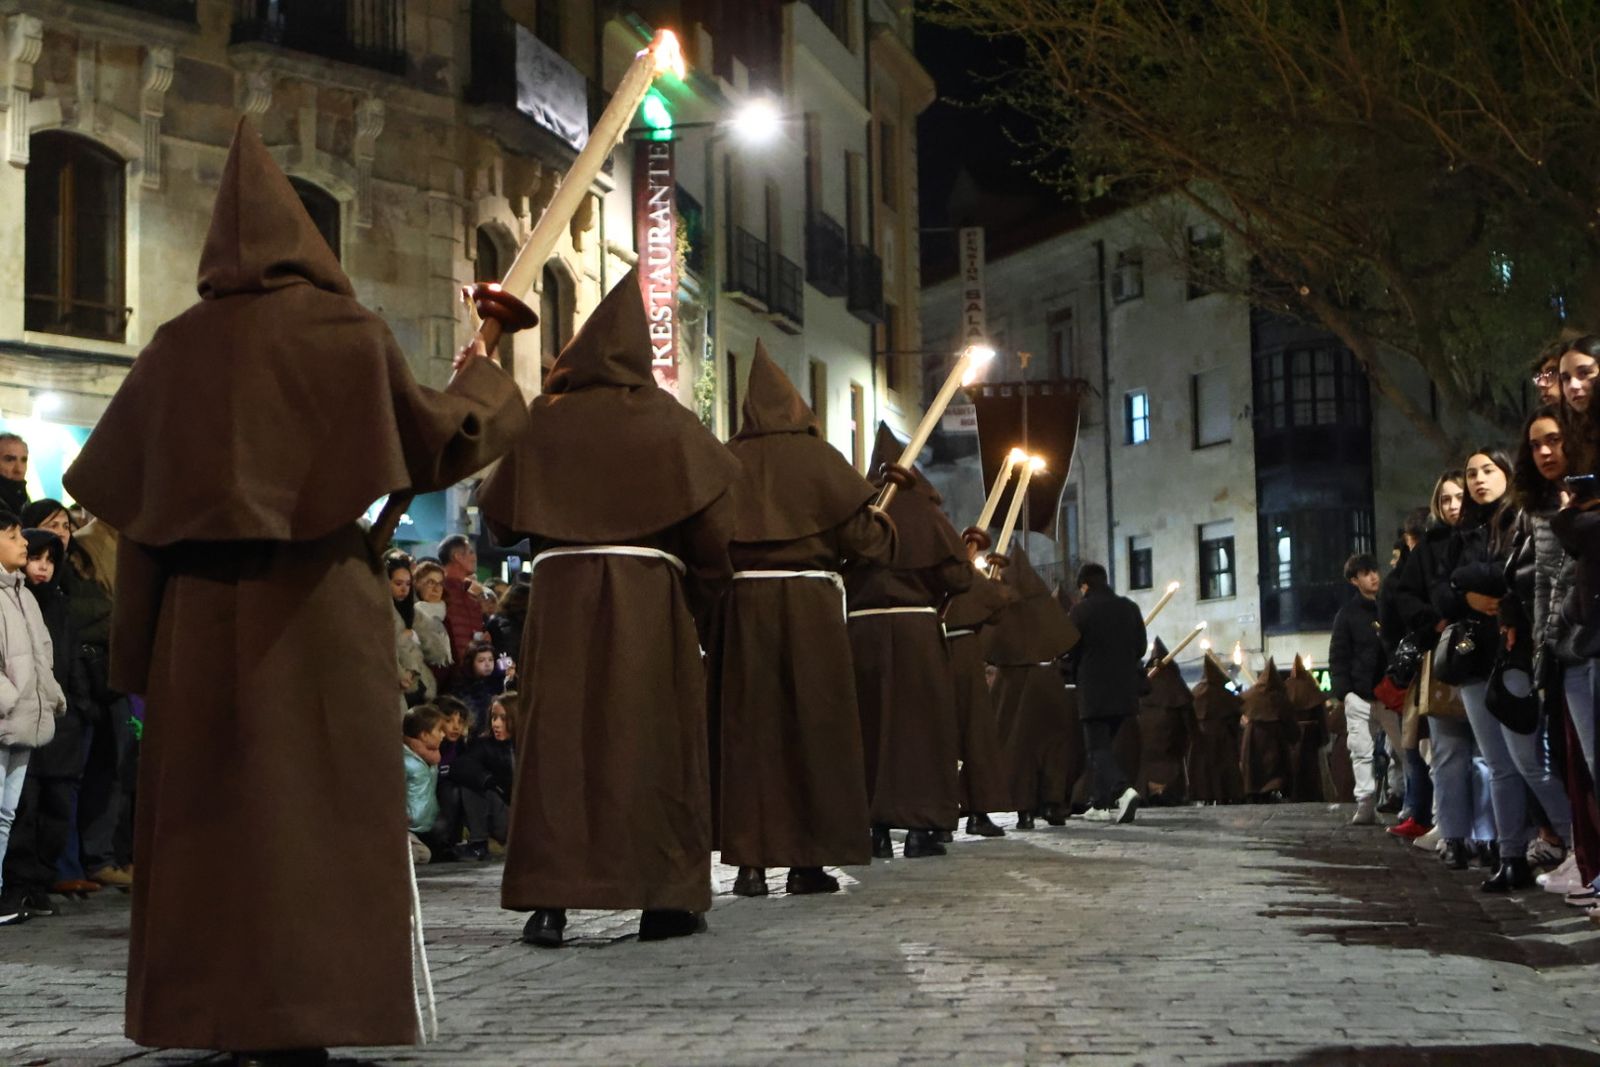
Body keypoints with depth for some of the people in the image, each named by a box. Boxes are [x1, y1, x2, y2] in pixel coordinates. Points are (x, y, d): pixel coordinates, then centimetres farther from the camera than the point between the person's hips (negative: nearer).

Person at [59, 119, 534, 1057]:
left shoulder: (180, 346, 6)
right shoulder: (347, 331, -3)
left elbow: (124, 488, 7)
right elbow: (435, 442, 2)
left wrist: (140, 647, 13)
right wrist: (482, 383, 22)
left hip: (200, 614, 3)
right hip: (319, 603, -3)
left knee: (211, 813, 8)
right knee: (316, 810, 0)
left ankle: (217, 1018, 12)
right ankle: (308, 1017, -2)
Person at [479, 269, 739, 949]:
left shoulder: (544, 418, 5)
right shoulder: (664, 418, 2)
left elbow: (499, 514, 7)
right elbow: (713, 517, -2)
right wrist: (701, 594, 10)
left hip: (560, 588, 1)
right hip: (650, 593, -1)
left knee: (557, 736, 2)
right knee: (653, 735, 5)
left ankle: (548, 899, -5)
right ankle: (666, 897, 6)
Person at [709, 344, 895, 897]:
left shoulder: (727, 461, 3)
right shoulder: (817, 456, -1)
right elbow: (862, 535, -1)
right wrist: (884, 525, 19)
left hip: (742, 602, 2)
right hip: (810, 602, -2)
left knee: (747, 726, 5)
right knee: (813, 724, 4)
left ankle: (751, 860, 2)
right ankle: (809, 860, 3)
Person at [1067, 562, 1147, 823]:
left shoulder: (1081, 610, -8)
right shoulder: (1130, 608, 7)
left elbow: (1071, 650, -5)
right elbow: (1141, 647, 10)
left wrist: (1078, 674, 14)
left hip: (1093, 690, -5)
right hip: (1125, 690, 5)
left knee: (1098, 748, -3)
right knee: (1103, 744, 16)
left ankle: (1123, 790, -26)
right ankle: (1101, 804, 15)